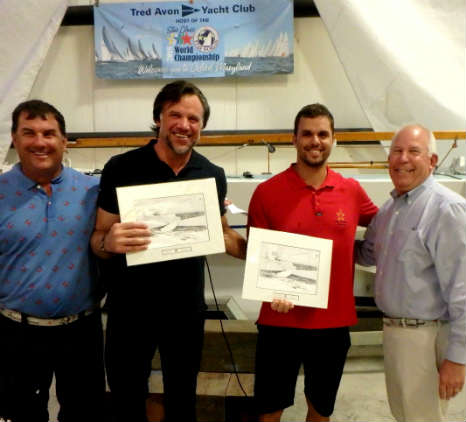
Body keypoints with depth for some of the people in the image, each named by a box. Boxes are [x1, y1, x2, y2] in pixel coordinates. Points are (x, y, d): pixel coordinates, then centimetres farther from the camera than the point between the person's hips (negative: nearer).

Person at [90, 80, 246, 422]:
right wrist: (110, 243, -30)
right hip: (130, 308, -2)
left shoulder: (213, 175, -3)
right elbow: (98, 238, -7)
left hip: (187, 308, 2)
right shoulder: (121, 169, -12)